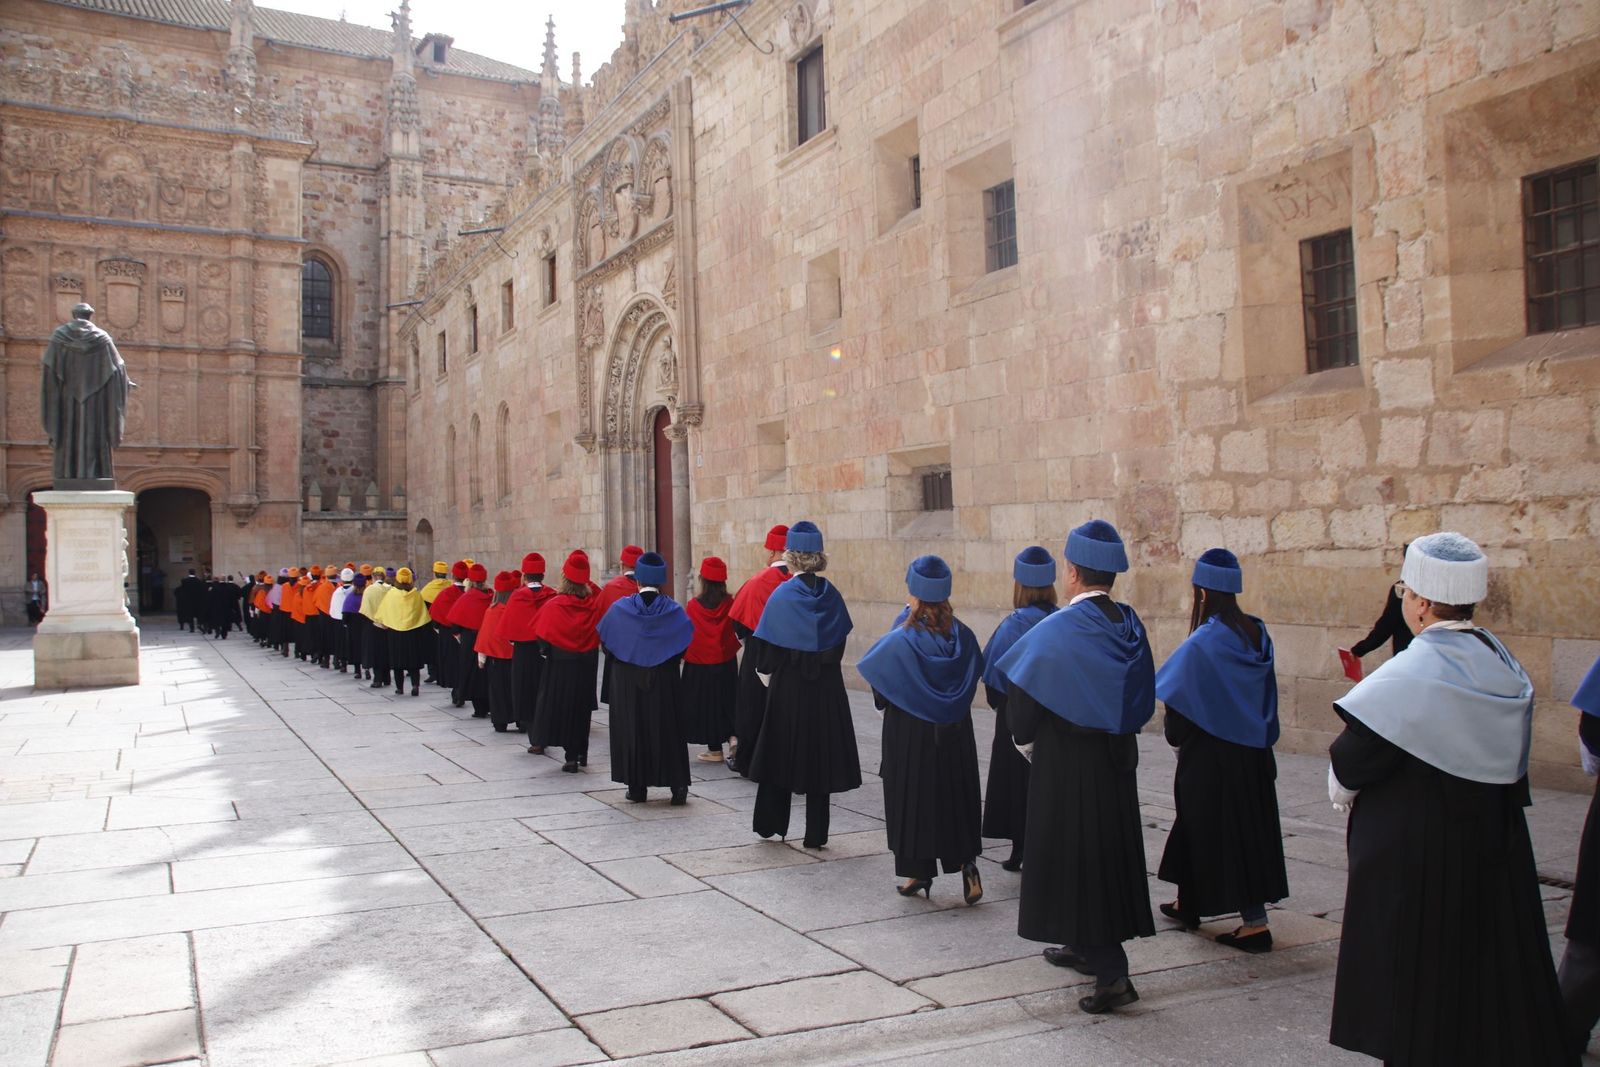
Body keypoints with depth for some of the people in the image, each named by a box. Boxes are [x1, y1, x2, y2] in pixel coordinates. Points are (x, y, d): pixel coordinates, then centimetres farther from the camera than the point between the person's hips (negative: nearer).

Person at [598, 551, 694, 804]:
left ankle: (637, 787, 9)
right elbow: (685, 643, 0)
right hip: (665, 683, 0)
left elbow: (605, 641, 3)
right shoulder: (673, 610, -7)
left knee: (632, 728, 8)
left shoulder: (620, 609, -7)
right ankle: (678, 785, 2)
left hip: (627, 682, 0)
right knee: (668, 729, 7)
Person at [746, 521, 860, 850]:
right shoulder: (831, 595, -1)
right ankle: (816, 834, 11)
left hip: (789, 686, -3)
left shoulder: (782, 595, -12)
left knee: (781, 752, 12)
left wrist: (765, 672, 8)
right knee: (821, 756, 8)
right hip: (827, 687, 3)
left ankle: (771, 823, 23)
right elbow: (840, 641, 5)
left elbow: (768, 644, -10)